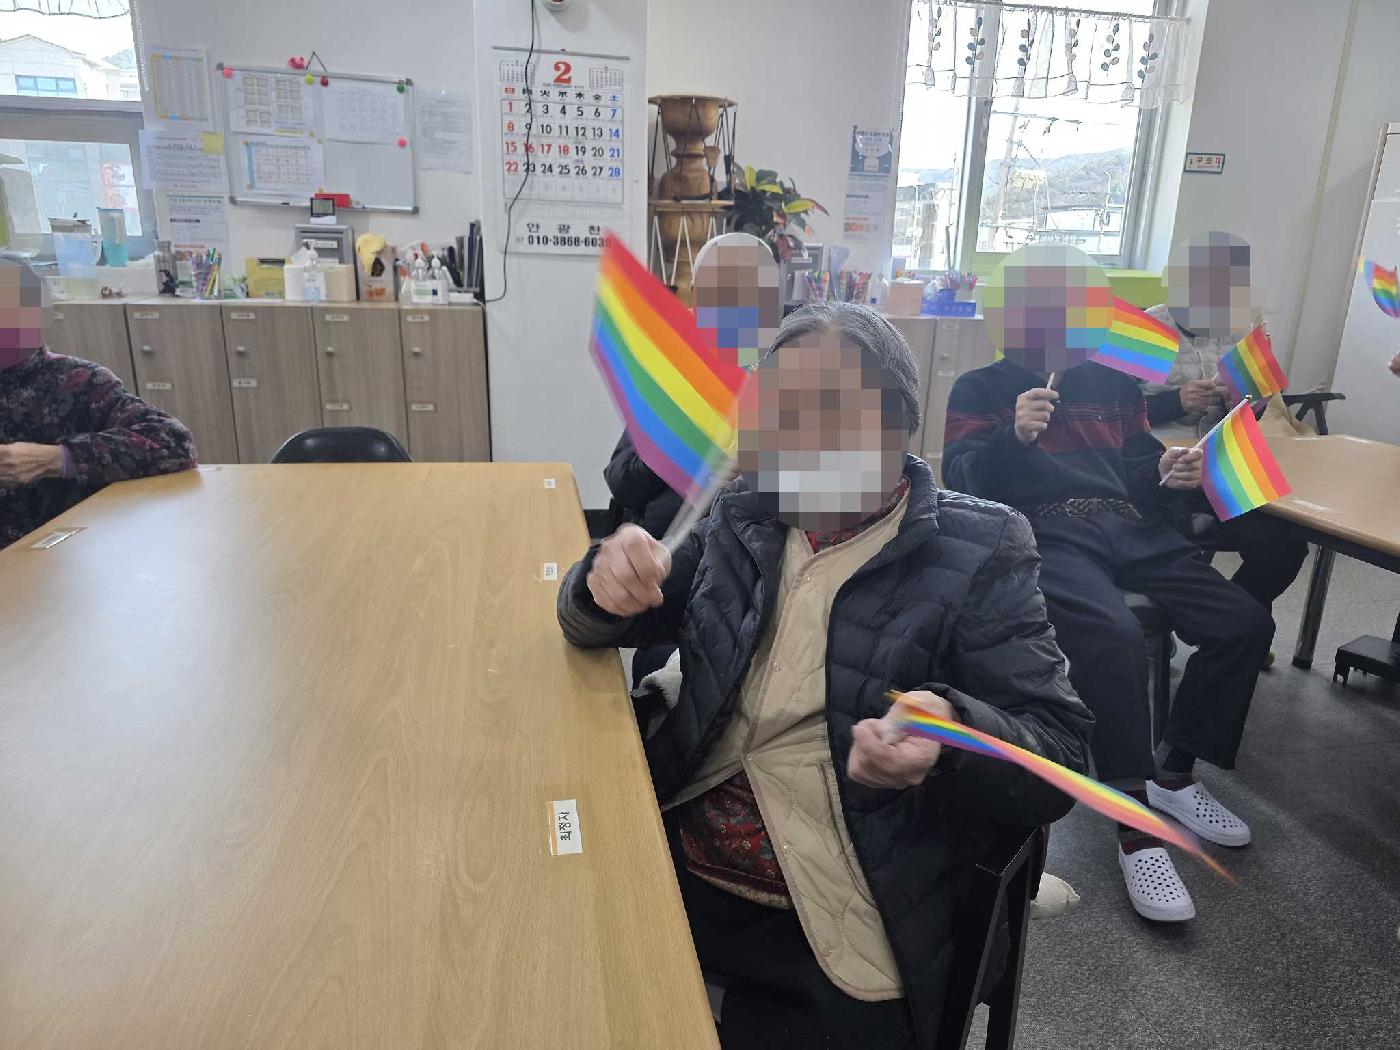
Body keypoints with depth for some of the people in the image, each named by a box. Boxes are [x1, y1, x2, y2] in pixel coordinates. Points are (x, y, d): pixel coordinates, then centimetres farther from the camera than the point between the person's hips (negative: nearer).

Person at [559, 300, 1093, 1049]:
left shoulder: (975, 554, -6)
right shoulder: (745, 518, 6)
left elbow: (1060, 759, -8)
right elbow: (592, 623, 11)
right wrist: (611, 581, -13)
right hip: (672, 867, 4)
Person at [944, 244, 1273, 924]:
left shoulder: (1112, 382, 25)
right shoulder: (981, 389, 10)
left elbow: (1139, 470, 26)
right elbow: (961, 481, -4)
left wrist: (1167, 472, 1)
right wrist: (1014, 437, -23)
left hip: (1125, 525, 6)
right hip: (1045, 531, -6)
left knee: (1246, 623, -13)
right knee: (1114, 637, -35)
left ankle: (1174, 778, 7)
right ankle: (1136, 830, -23)